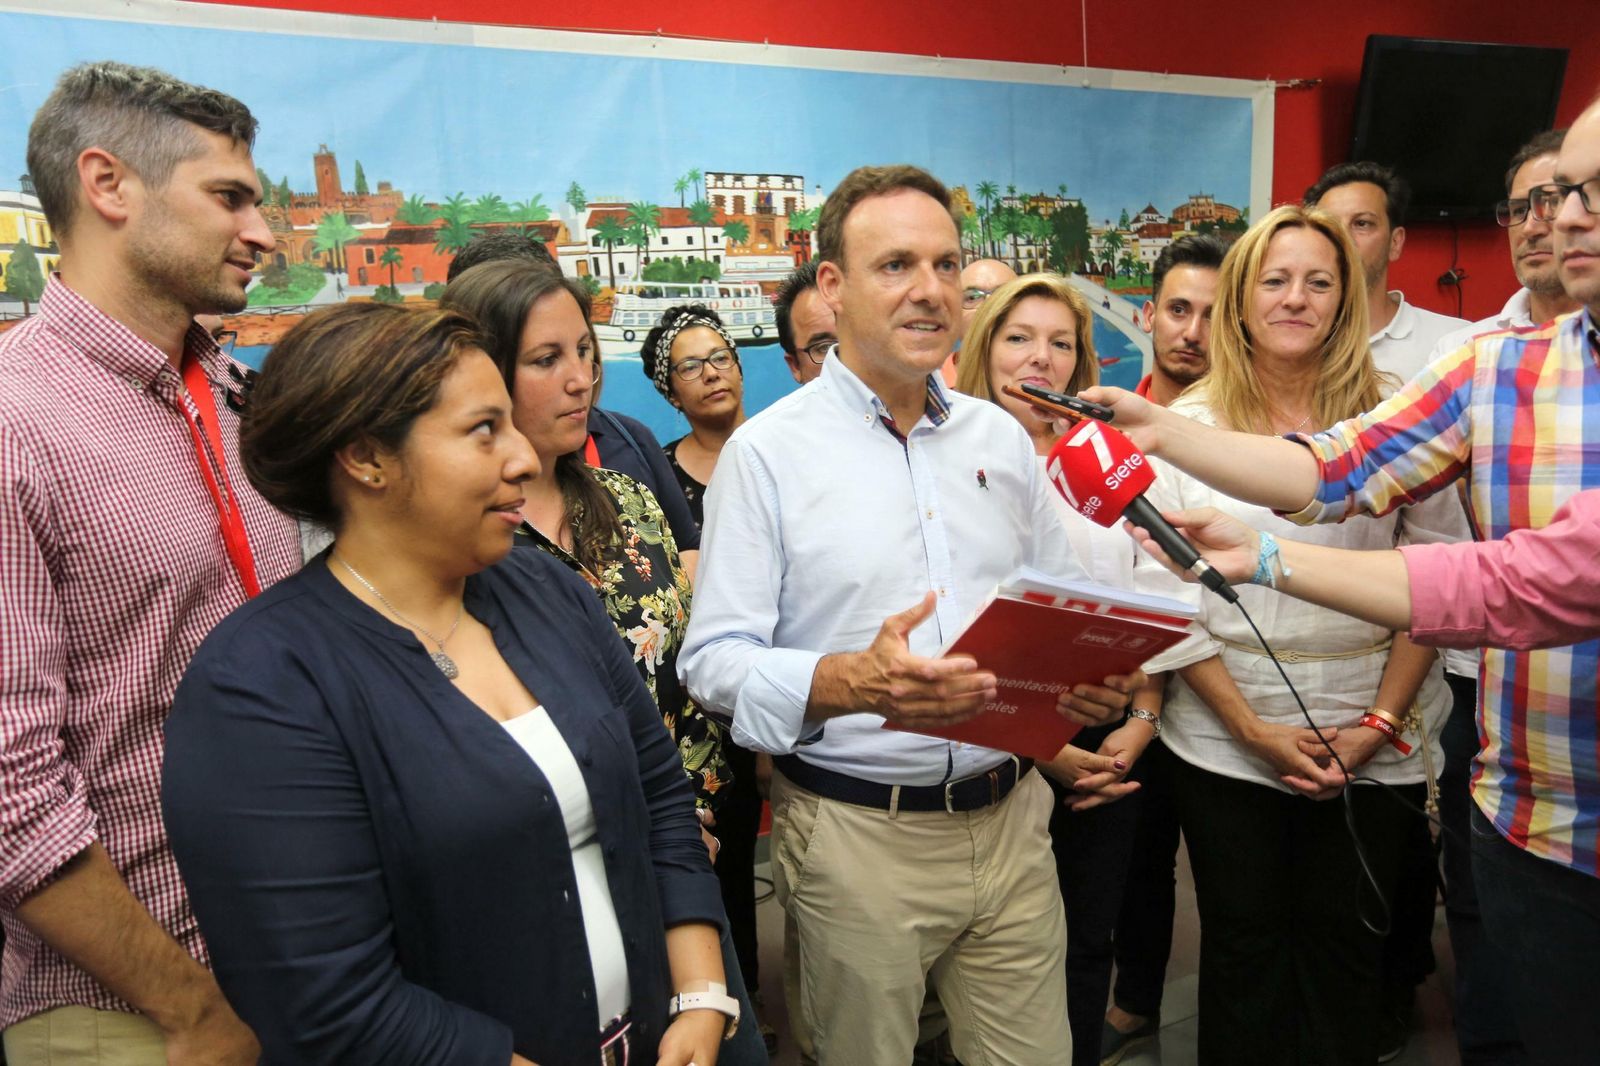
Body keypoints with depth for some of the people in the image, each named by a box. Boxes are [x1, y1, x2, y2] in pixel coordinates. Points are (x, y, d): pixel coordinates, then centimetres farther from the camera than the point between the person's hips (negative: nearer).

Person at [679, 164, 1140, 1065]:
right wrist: (850, 682, -29)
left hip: (1008, 818, 5)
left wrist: (1098, 678, -7)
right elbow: (714, 661, -12)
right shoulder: (769, 450, -8)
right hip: (854, 833, -4)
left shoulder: (1001, 437, 8)